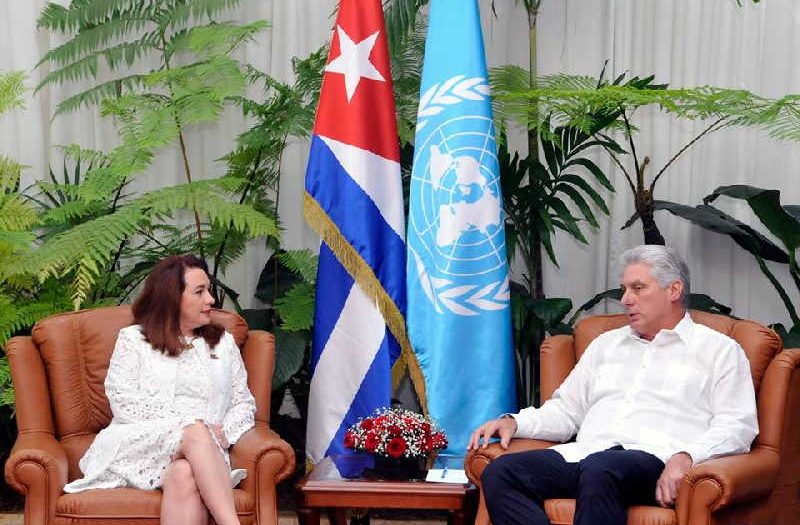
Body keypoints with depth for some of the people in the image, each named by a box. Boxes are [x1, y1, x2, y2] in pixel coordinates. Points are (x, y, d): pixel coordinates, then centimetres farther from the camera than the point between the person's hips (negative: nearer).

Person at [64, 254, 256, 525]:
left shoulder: (224, 343, 24)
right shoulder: (132, 339, 13)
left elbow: (244, 403, 19)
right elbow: (124, 404, -1)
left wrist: (224, 433, -5)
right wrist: (189, 423, -11)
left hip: (205, 451, 2)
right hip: (141, 442, -2)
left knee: (185, 474, -37)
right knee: (196, 433, -37)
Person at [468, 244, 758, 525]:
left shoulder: (718, 350, 13)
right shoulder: (607, 344, 30)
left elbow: (736, 425, 1)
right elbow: (567, 410, 29)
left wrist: (686, 457, -18)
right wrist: (515, 421, 9)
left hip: (654, 458, -5)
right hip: (586, 452, 5)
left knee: (599, 470, -41)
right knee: (499, 473, -23)